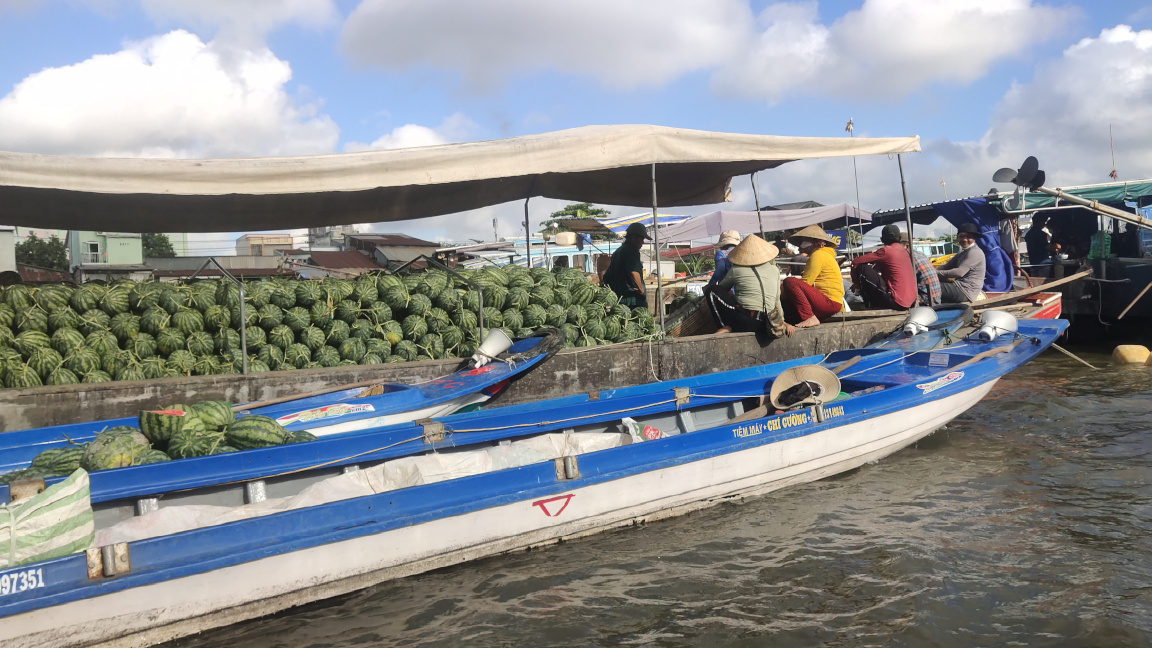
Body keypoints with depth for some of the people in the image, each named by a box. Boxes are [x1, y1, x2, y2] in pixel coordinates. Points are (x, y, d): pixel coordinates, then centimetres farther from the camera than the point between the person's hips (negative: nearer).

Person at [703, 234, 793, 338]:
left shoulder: (736, 270, 2)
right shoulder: (774, 270, 12)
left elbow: (721, 288, 18)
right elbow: (777, 299, 18)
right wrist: (782, 321, 28)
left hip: (744, 321, -6)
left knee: (711, 291, 3)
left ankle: (726, 326, -6)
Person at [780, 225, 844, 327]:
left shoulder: (818, 255, -8)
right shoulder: (823, 254, 24)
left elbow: (805, 283, -14)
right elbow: (806, 281, 19)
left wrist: (782, 292, -7)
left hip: (830, 303, -11)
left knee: (790, 282, -24)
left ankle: (810, 318, -27)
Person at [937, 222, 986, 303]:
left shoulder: (975, 252, -11)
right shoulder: (961, 253, 21)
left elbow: (960, 272, -21)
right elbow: (946, 266, 13)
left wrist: (937, 273, -21)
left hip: (965, 291, -10)